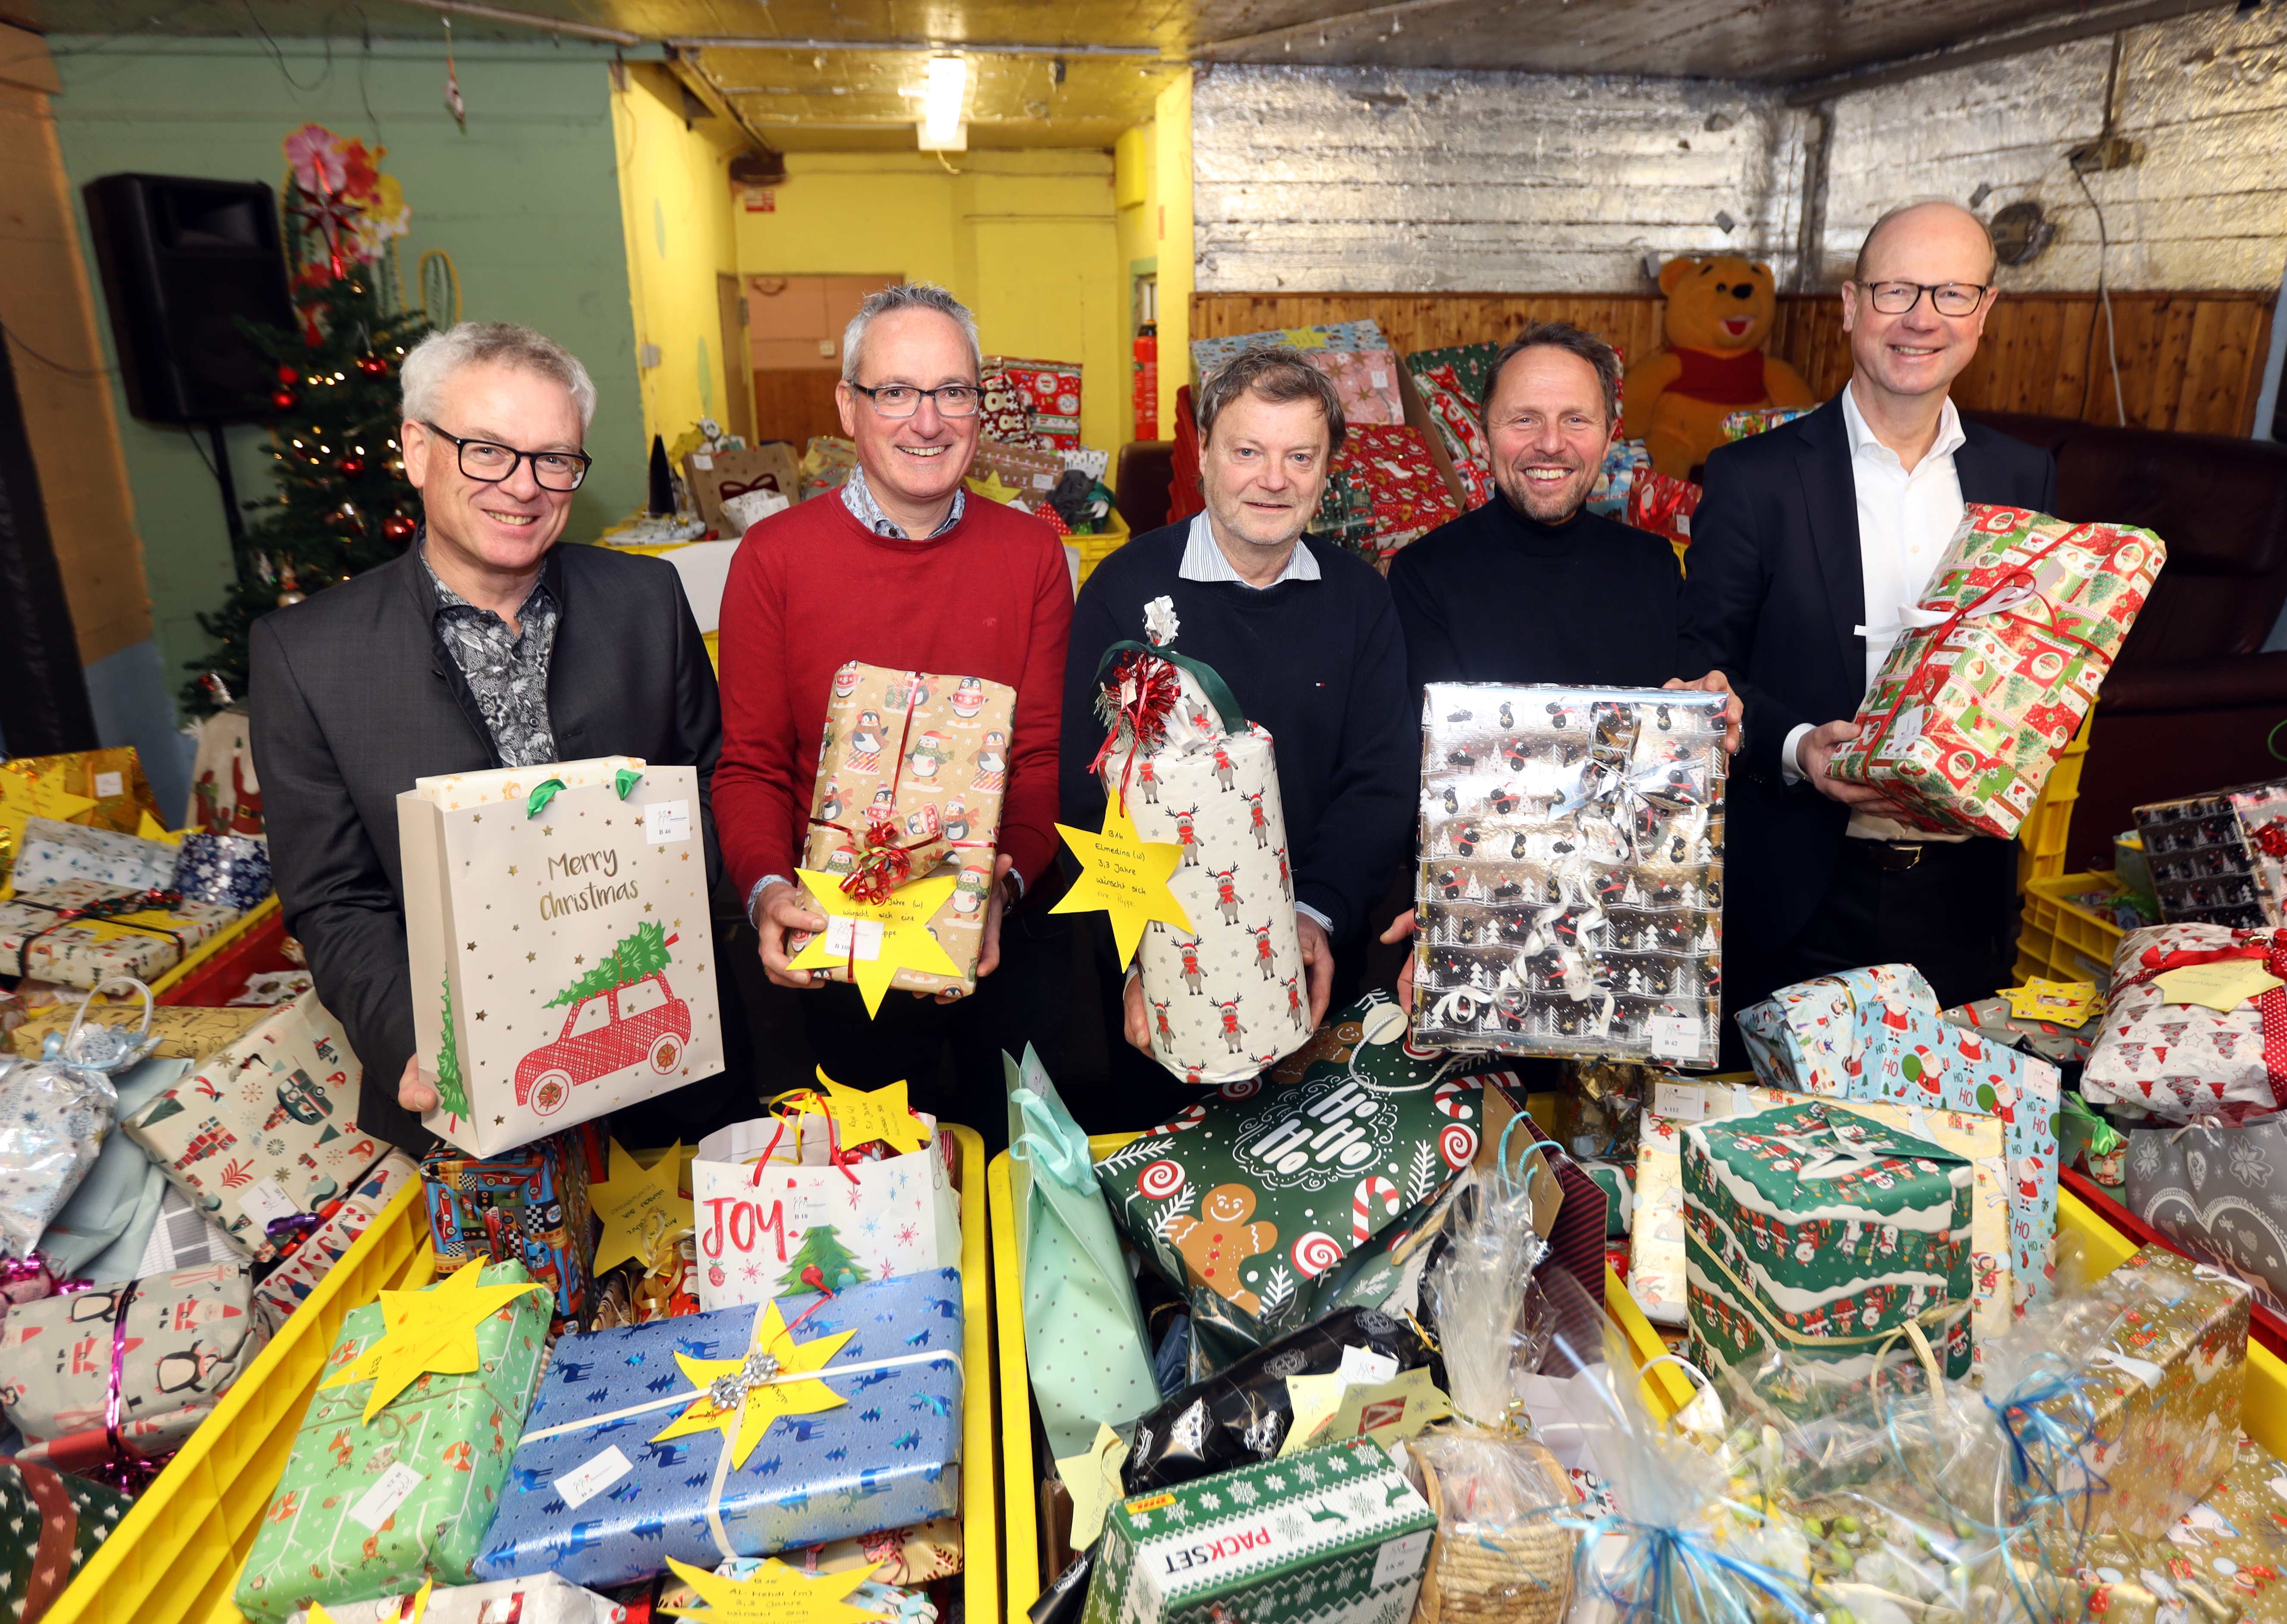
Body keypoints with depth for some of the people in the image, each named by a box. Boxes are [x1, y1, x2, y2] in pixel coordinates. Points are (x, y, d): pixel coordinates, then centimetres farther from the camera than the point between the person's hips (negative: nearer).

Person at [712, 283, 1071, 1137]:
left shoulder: (1031, 554, -2)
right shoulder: (773, 556, -6)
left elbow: (1045, 755, -3)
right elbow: (750, 764, -4)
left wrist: (1007, 883, -21)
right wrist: (768, 889, -22)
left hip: (1006, 937, 1)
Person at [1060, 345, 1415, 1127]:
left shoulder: (1360, 599, 1)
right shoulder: (1125, 590, -8)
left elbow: (1382, 782, -3)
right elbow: (1087, 790, -12)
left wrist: (1319, 914, -19)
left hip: (1322, 960, 3)